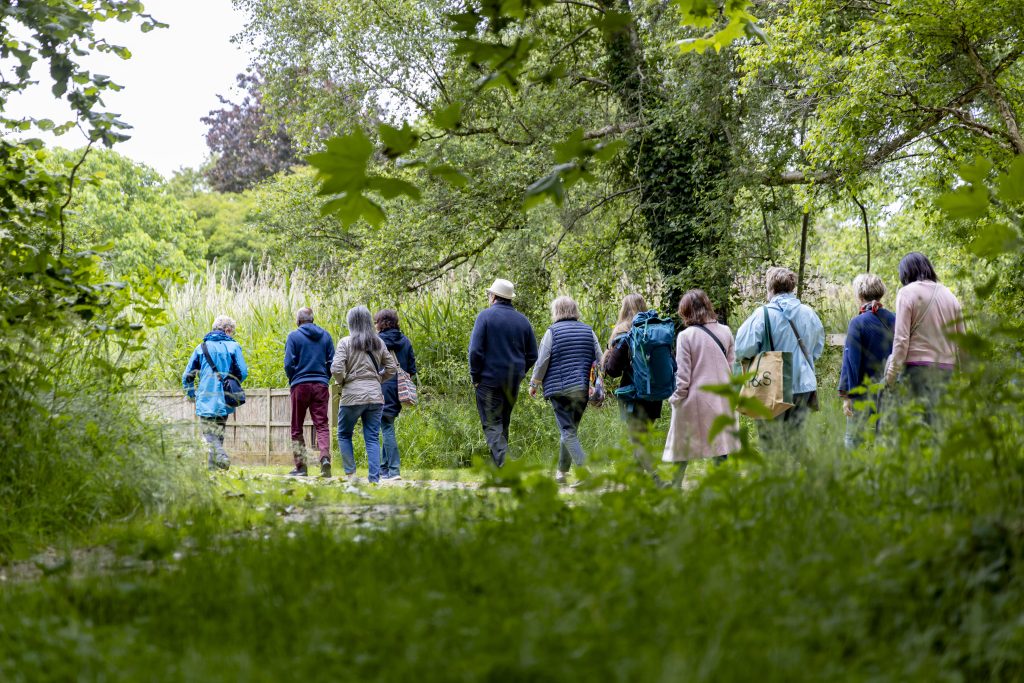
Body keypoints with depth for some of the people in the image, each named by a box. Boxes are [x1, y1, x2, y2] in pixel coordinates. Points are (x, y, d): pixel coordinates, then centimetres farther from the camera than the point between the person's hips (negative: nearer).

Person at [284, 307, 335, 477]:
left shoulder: (294, 336, -3)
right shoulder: (325, 335, 7)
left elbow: (289, 363, -7)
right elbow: (332, 361, 5)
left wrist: (292, 380, 9)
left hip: (300, 385, -2)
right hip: (321, 385, 2)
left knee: (297, 428, 8)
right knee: (322, 425, 0)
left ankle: (301, 466, 5)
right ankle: (325, 457, -24)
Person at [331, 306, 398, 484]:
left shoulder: (345, 342, -5)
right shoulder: (378, 343, 8)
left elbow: (336, 369, -14)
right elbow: (392, 368, 11)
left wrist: (342, 382, 4)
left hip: (352, 395, -3)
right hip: (375, 396, 4)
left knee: (344, 435, 14)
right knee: (373, 438, 5)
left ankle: (350, 474, 7)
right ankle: (374, 478, -1)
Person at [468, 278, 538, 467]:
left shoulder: (486, 316, -8)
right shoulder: (522, 320, 9)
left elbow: (475, 350, -13)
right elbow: (532, 355, 11)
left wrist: (475, 376, -4)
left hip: (490, 379, -5)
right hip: (513, 382, 6)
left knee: (492, 425, -5)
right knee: (504, 422, 19)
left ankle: (502, 467, -18)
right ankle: (501, 458, 27)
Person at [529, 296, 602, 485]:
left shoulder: (553, 331, -4)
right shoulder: (588, 331, 9)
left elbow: (542, 361, -6)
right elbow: (599, 361, 8)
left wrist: (534, 384, 6)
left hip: (559, 389, -5)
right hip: (583, 389, 5)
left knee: (568, 432, -5)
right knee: (570, 429, 16)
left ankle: (584, 468, -22)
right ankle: (562, 471, 21)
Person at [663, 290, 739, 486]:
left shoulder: (685, 336, -10)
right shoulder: (725, 332, 2)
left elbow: (683, 376, -10)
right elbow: (731, 367, 7)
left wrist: (675, 398, 2)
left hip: (694, 400, -4)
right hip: (721, 400, 4)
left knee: (682, 448, 6)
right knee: (720, 448, 9)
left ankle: (674, 486, 9)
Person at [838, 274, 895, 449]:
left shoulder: (858, 323, -11)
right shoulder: (893, 320, 2)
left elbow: (851, 361, -11)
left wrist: (846, 394, -8)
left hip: (864, 388, -5)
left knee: (853, 438, 0)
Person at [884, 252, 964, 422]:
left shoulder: (908, 293, -2)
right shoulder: (948, 294, 15)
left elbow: (901, 338, -7)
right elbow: (962, 337, 16)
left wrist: (893, 371, -5)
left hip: (918, 364, -5)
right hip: (947, 365, 5)